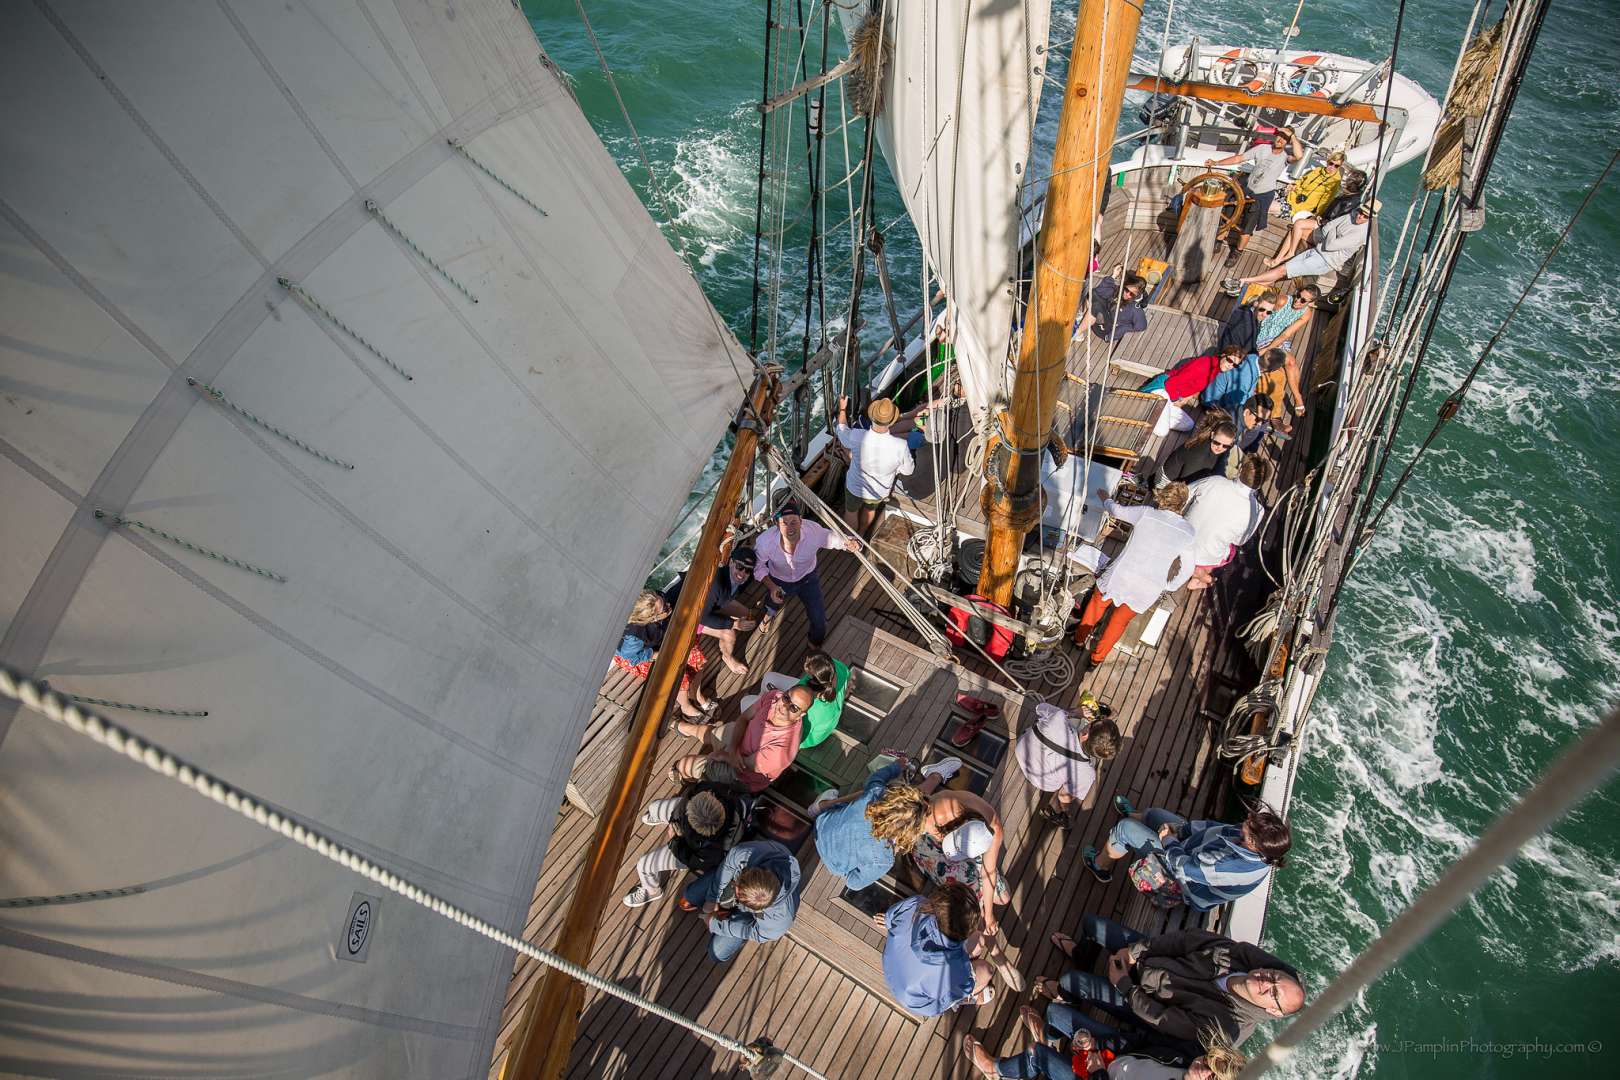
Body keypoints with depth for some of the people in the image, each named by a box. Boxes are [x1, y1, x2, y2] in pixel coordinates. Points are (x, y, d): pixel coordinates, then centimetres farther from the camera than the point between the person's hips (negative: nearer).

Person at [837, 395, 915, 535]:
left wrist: (842, 409, 6)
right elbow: (908, 471, -15)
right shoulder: (900, 445, -35)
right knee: (870, 510, 34)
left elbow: (842, 431, -9)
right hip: (880, 492, 1)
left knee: (851, 512, 30)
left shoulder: (857, 437, -35)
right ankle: (861, 534, 61)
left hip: (855, 488, -1)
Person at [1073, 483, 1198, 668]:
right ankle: (1097, 657, 40)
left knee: (1098, 602, 30)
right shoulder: (1189, 533, -5)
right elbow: (1187, 570, 3)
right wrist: (1167, 589, 18)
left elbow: (1116, 510, 7)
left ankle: (1081, 637, 49)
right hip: (1148, 591, 1)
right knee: (1120, 621, 26)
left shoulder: (1146, 513, -10)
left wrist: (1105, 498, 28)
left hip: (1120, 576, -1)